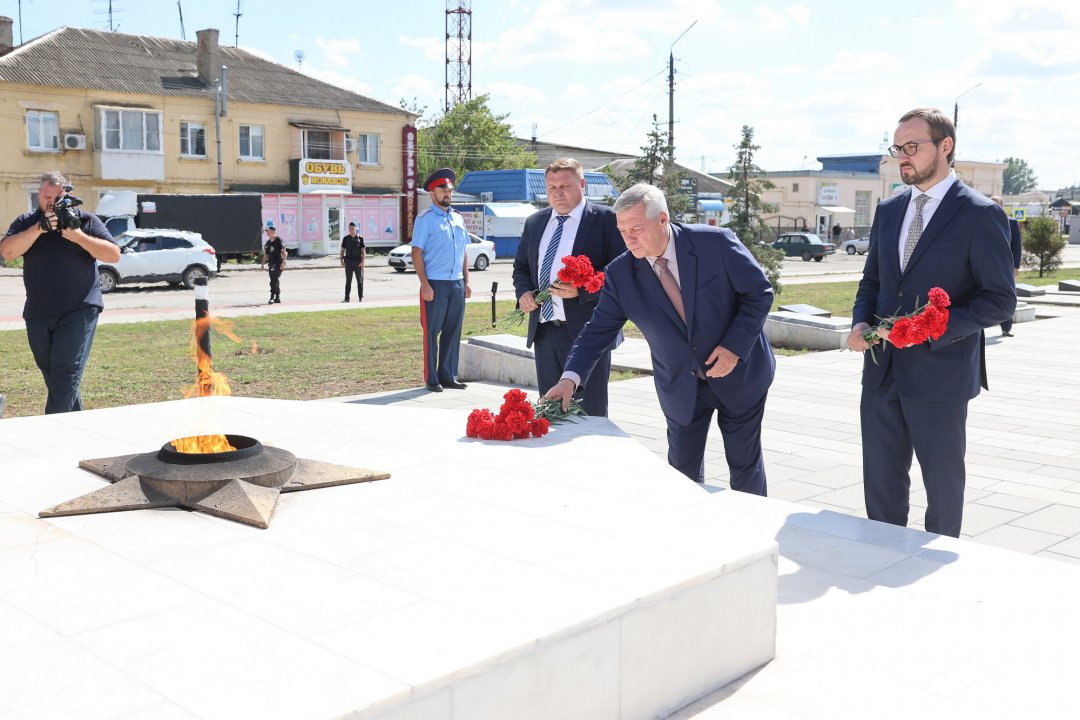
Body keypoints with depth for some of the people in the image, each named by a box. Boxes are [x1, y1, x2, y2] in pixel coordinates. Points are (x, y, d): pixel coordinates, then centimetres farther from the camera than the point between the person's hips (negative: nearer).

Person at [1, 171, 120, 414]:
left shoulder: (86, 221, 3)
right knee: (50, 374, 13)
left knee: (66, 375, -12)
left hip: (78, 311, -4)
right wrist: (39, 228, -17)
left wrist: (78, 236, -17)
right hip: (37, 313, 5)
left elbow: (114, 255, -7)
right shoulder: (26, 222, 9)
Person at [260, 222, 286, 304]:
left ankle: (272, 297, -16)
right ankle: (277, 298, 19)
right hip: (271, 263, 8)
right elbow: (266, 254, 21)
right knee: (275, 281, 12)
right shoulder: (268, 242, 14)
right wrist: (262, 264, 15)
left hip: (278, 263, -8)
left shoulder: (279, 240, -7)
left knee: (274, 280, -16)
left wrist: (283, 263, -19)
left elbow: (284, 253, -11)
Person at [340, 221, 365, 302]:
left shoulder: (360, 238, 1)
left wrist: (362, 262, -8)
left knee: (360, 280, 2)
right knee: (348, 281, 4)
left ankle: (361, 297, 10)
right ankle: (346, 298, 7)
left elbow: (363, 251, 1)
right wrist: (342, 261, -1)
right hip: (348, 261, 1)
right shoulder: (346, 238, 6)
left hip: (358, 262, -1)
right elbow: (342, 250, 9)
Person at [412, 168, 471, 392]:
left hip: (457, 284, 6)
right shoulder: (425, 219, -4)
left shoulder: (458, 218, 14)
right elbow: (417, 253, -8)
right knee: (432, 332, 1)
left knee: (453, 331, 9)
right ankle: (432, 379, 8)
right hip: (435, 284, -6)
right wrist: (425, 285, -15)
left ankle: (448, 376, 19)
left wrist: (466, 281, 12)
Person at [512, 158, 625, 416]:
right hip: (543, 330, 6)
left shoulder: (606, 220, -5)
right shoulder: (534, 222, 14)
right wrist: (523, 291, 2)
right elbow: (521, 266, 23)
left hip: (586, 330, -6)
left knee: (590, 412, 0)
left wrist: (580, 290, -22)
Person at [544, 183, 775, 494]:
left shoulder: (716, 243, -20)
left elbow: (760, 292, -12)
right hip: (681, 386, 2)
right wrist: (570, 378, -24)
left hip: (739, 374, -2)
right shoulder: (620, 274, -12)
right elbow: (599, 330, -9)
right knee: (682, 472, 7)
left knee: (745, 466, 12)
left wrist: (735, 346, -22)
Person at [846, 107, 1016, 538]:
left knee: (943, 481, 9)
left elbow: (999, 299, -10)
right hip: (882, 370, 6)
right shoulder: (889, 210, 11)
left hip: (940, 373, -5)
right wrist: (860, 323, -2)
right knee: (881, 481, 12)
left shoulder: (980, 215, -8)